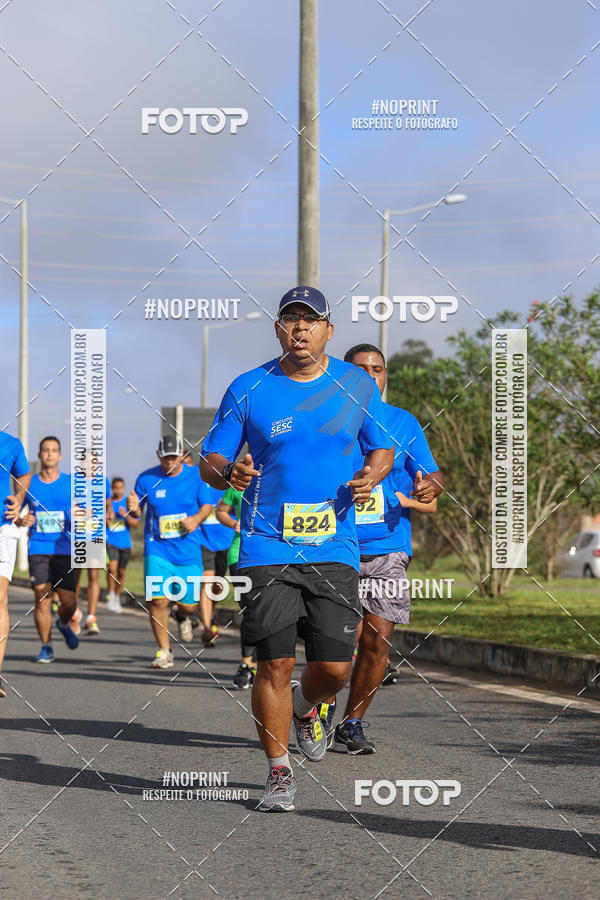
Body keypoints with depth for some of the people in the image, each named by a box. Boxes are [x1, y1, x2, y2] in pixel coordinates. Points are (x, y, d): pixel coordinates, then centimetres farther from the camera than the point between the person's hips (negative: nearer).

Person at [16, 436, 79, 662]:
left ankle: (64, 625, 32)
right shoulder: (29, 484, 6)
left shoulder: (72, 483, 4)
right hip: (38, 549, 0)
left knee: (68, 603, -3)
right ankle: (46, 647, 3)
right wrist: (21, 520, -10)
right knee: (42, 599, -11)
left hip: (65, 549, 0)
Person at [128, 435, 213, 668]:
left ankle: (183, 617, 43)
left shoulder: (196, 476, 1)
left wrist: (196, 519, -11)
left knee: (188, 605, 3)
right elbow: (137, 511, 10)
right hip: (157, 549, -1)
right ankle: (164, 651, 0)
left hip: (188, 550, 1)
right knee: (157, 600, -15)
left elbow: (207, 504, 10)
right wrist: (133, 507, -14)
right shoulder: (146, 479, 0)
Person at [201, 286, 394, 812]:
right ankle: (279, 771, 11)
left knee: (335, 668, -2)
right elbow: (210, 463, 5)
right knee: (275, 664, -5)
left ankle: (306, 709, 34)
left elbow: (383, 450, 16)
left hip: (335, 548, 1)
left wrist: (370, 477, -6)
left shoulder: (358, 386, 6)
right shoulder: (247, 390, 1)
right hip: (266, 548, -1)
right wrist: (229, 473, -18)